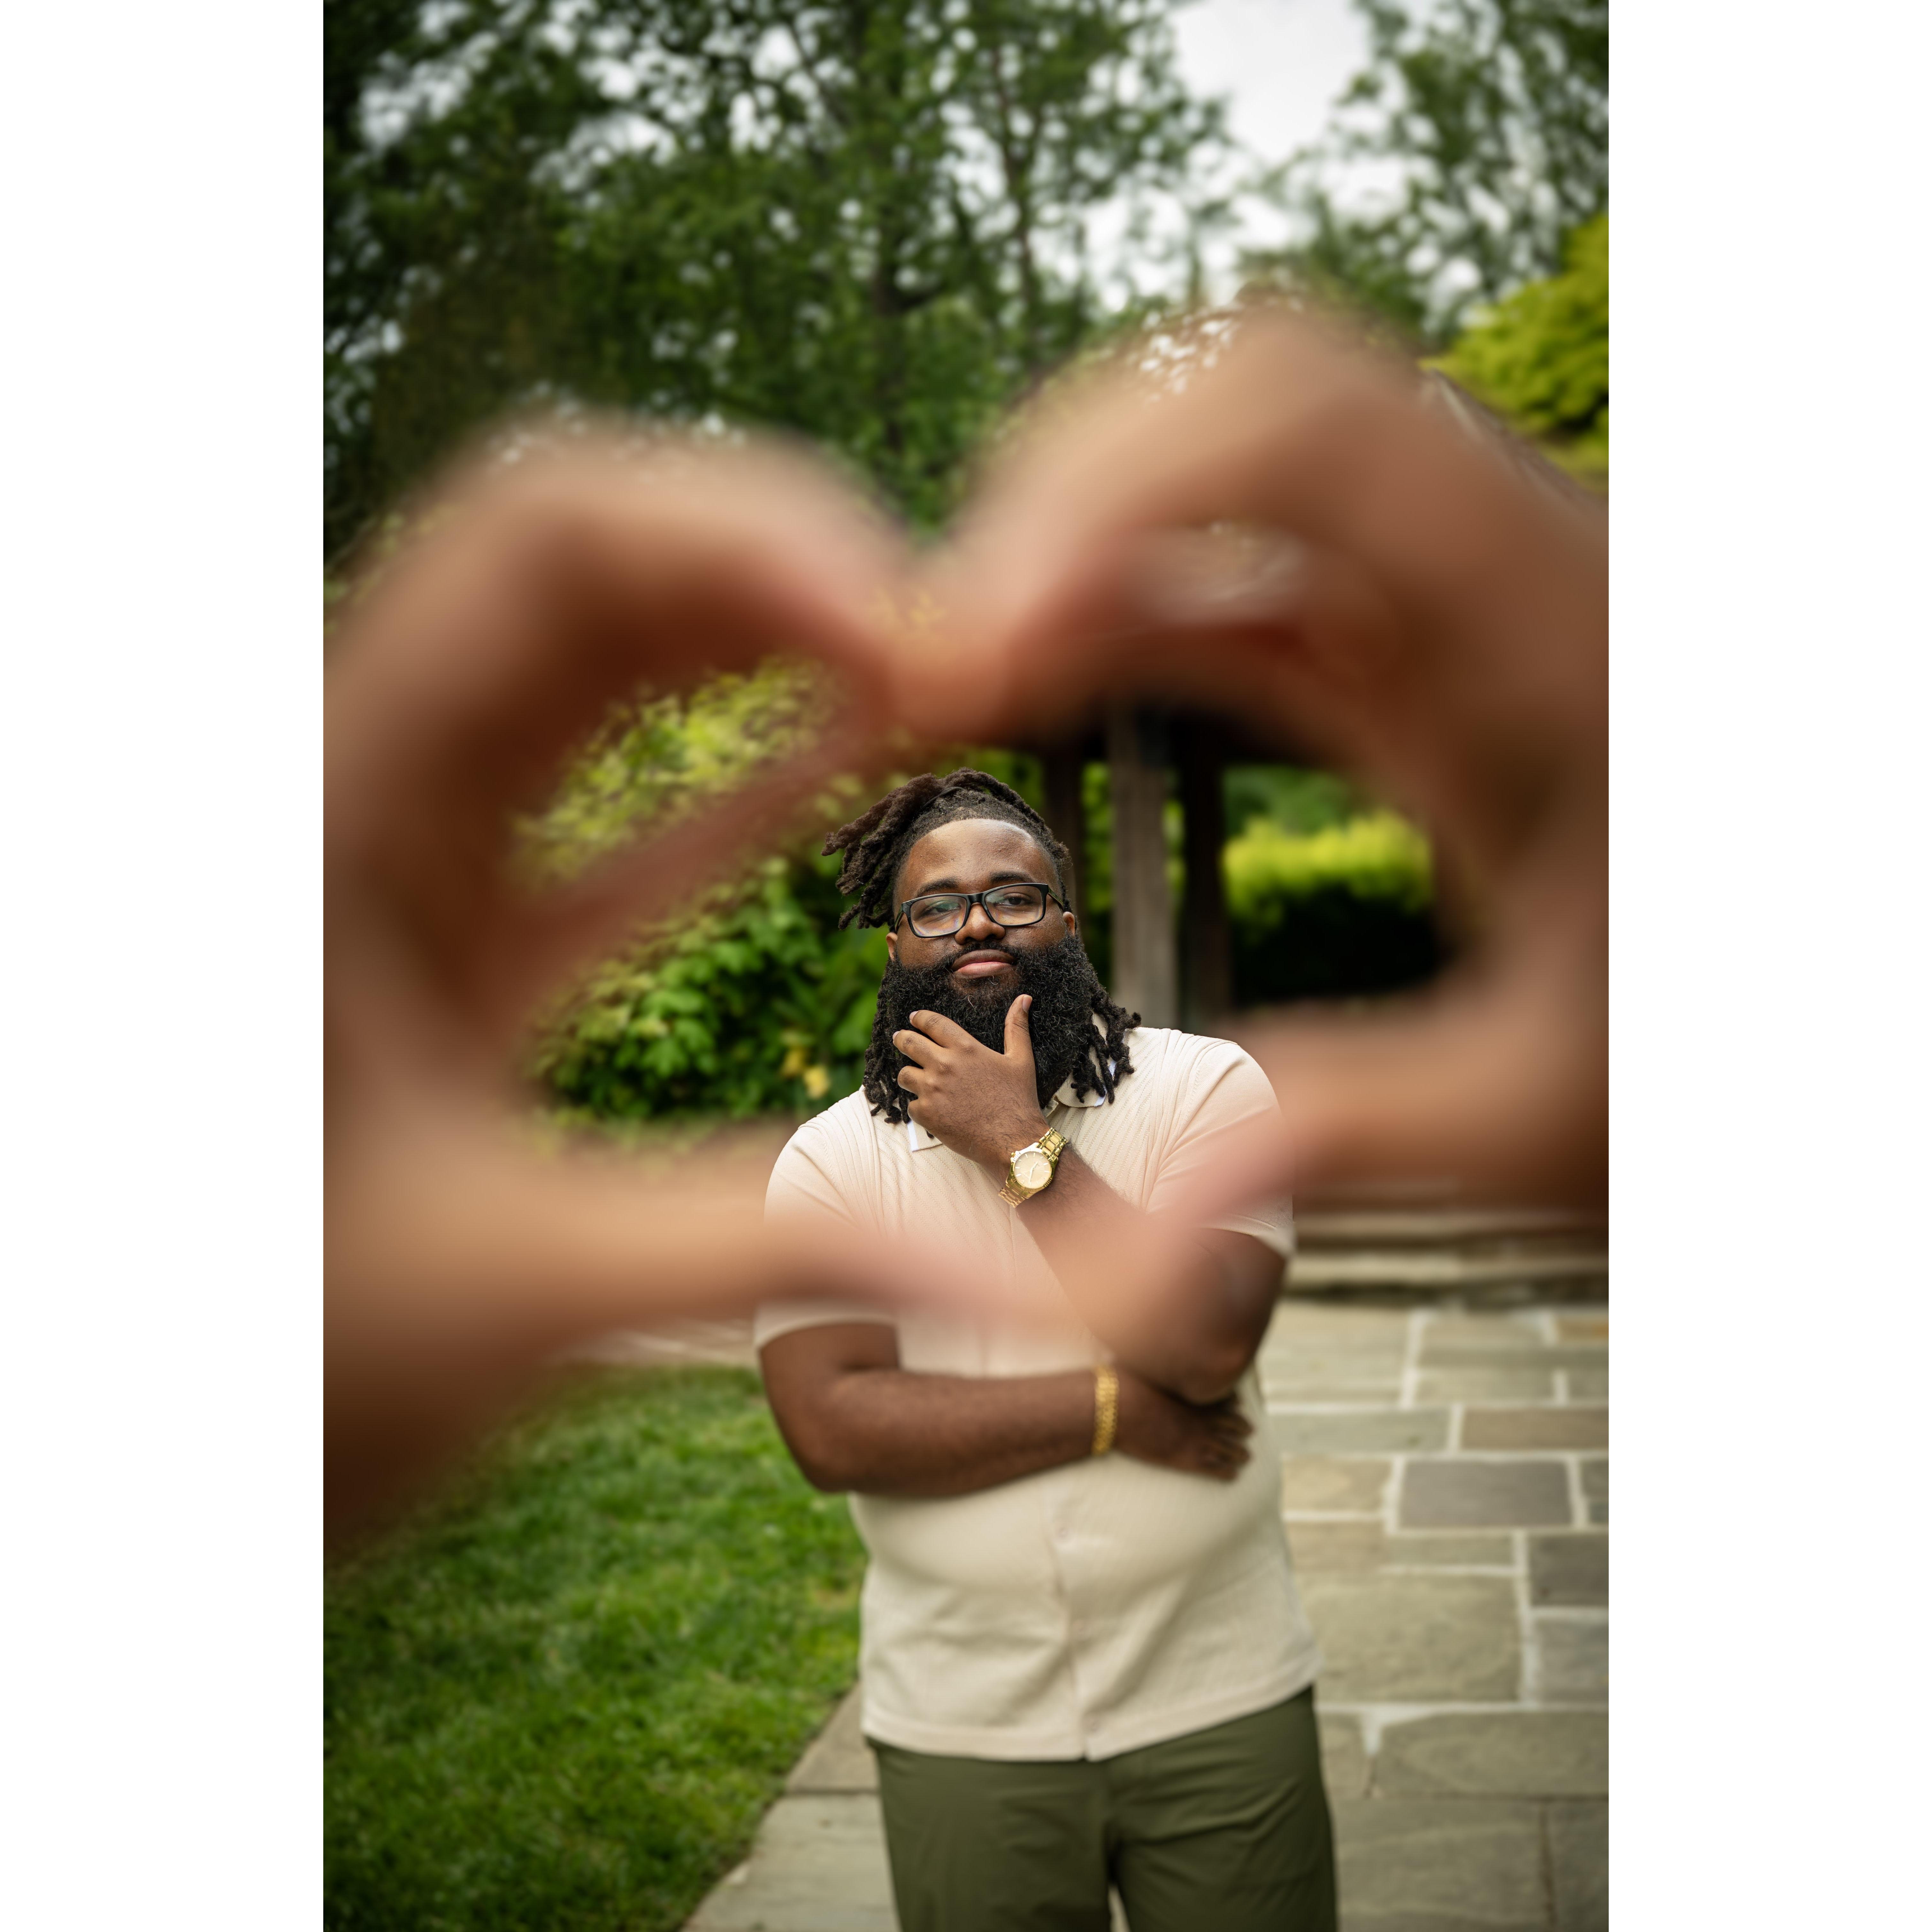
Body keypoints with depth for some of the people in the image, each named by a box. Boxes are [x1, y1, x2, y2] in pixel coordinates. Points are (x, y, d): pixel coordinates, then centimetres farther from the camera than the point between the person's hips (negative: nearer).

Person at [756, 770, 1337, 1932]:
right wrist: (1116, 1408, -17)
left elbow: (1204, 1343, -20)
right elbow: (833, 1427, -15)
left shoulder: (1205, 1087, -5)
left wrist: (1019, 1145, -18)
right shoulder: (828, 1161, -2)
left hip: (1219, 1701, 0)